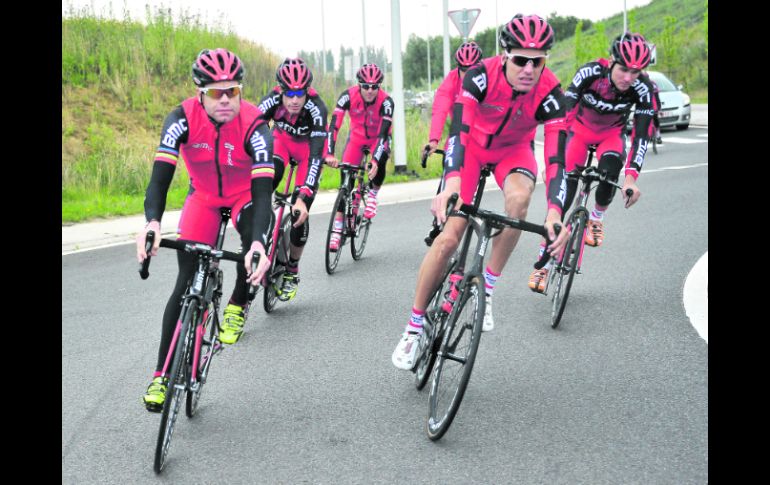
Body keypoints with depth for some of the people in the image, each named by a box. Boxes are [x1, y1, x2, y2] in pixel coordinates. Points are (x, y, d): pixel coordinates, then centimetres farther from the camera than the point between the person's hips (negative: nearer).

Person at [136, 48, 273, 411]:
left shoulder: (252, 124, -31)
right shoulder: (183, 118, -27)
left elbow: (262, 189, -37)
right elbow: (161, 174, -34)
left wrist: (259, 242, -54)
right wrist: (152, 221, -54)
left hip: (245, 194, -1)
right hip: (203, 197, 1)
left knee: (254, 236, -34)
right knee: (186, 282, -10)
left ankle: (237, 307, -3)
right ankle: (162, 374, -2)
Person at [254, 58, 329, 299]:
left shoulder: (316, 107, -38)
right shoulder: (272, 101, -33)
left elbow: (316, 156, -42)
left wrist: (303, 197, -51)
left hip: (308, 145, -2)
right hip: (282, 139, 2)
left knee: (300, 211, -10)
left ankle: (292, 271, 12)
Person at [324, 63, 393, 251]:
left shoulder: (386, 101, -29)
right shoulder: (349, 96, -27)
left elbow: (383, 133, -34)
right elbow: (334, 125, -33)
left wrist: (375, 161, -47)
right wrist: (329, 154, -45)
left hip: (378, 139, -1)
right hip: (356, 138, 1)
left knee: (379, 163, -35)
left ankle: (372, 195, -5)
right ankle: (337, 229, -5)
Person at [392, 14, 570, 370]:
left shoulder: (549, 92, -30)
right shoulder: (482, 75, -32)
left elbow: (556, 156, -35)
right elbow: (458, 130, -42)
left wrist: (554, 212, -50)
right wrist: (452, 181, -59)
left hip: (514, 150, 1)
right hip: (471, 144, -1)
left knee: (519, 198, -34)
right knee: (449, 236, -12)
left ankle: (488, 287, -15)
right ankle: (414, 326, 4)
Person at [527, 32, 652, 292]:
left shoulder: (643, 88, -28)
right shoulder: (589, 73, -33)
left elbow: (641, 135, -27)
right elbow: (563, 113, -33)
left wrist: (631, 177, -38)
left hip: (612, 133, 1)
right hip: (580, 128, -1)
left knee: (610, 171, -30)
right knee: (565, 187, -15)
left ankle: (597, 218, 3)